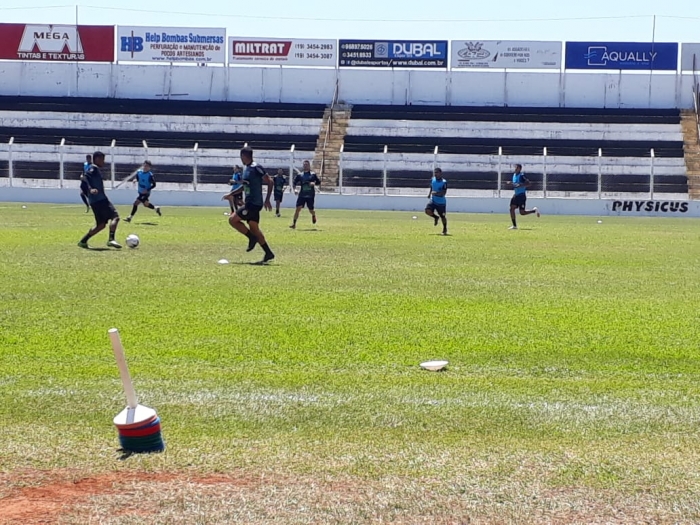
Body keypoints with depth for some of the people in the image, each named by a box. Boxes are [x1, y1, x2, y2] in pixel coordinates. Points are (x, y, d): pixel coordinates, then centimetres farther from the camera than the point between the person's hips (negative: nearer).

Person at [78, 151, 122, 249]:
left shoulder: (94, 169, 22)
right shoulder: (94, 168, -5)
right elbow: (85, 176, -22)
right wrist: (91, 189, -34)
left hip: (94, 201, 10)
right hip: (100, 200, -10)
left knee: (101, 225, 13)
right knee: (115, 216, -16)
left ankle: (83, 241, 11)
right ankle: (111, 239, -31)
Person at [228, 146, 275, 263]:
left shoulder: (256, 168, -15)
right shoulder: (246, 169, 13)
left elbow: (270, 182, -15)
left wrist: (267, 200, -16)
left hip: (254, 204, -9)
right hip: (249, 203, 9)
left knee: (233, 220, -10)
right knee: (254, 228, 9)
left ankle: (252, 238, -2)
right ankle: (268, 254, 11)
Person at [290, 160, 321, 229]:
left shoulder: (313, 175, 3)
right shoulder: (300, 175, 6)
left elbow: (319, 183, 7)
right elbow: (294, 183, 8)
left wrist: (314, 183, -13)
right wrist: (294, 189, -11)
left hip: (310, 196, -1)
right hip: (302, 195, 1)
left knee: (311, 210, 6)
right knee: (298, 208, -14)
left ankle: (313, 215, 45)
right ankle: (294, 224, -13)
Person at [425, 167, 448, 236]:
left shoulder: (444, 182, -17)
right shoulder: (432, 180, 0)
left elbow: (443, 193, -23)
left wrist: (436, 193, -36)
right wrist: (429, 194, 13)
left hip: (441, 202, -4)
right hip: (433, 201, 4)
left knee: (442, 216, 4)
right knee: (427, 211, -19)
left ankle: (444, 229, 28)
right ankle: (436, 217, 13)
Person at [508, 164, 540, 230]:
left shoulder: (522, 175, -14)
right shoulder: (514, 175, 12)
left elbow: (528, 183, -21)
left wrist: (520, 185, -28)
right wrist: (511, 183, 4)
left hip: (522, 195, -8)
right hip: (516, 195, 8)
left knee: (522, 212, -5)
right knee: (512, 208, -4)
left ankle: (534, 210, 21)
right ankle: (514, 226, 1)